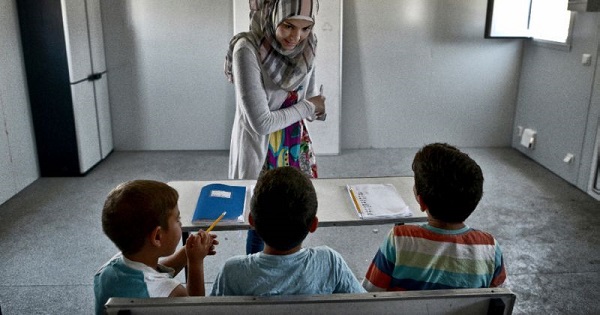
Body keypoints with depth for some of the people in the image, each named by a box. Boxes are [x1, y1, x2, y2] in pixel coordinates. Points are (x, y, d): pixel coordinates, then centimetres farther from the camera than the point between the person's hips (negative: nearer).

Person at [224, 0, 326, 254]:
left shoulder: (305, 46, -6)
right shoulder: (247, 49, -25)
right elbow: (261, 122, -27)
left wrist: (316, 109, -15)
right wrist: (307, 107, -15)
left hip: (296, 149, 6)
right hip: (259, 153, -5)